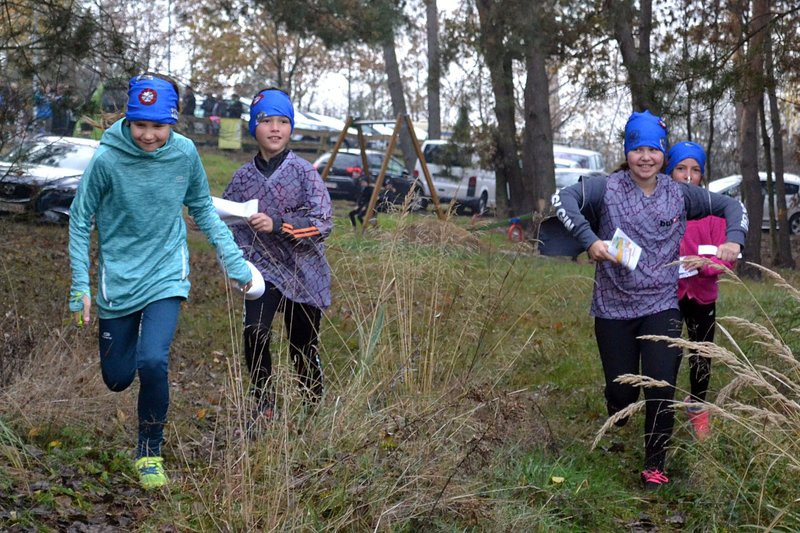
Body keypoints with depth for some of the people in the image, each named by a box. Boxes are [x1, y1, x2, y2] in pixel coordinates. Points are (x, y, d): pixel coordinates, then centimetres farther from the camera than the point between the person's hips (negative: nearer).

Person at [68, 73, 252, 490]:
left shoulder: (185, 154, -9)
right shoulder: (107, 159, -15)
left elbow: (202, 209, 7)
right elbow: (80, 220, -4)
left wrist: (233, 259, 1)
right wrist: (80, 287, -7)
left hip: (166, 276, 0)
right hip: (118, 280, 0)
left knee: (153, 363, -21)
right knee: (117, 378, 10)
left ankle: (150, 453, 2)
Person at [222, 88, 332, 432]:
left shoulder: (304, 173, -7)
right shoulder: (244, 177, 2)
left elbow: (322, 224, -16)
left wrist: (278, 225, -26)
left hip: (304, 273, -1)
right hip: (262, 268, 1)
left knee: (304, 351, 10)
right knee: (255, 332, -23)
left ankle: (315, 409, 34)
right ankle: (263, 406, -6)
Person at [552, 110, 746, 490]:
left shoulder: (680, 194, 4)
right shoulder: (607, 189, -5)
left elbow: (730, 206, 15)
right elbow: (562, 198, -20)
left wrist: (733, 239, -3)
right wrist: (589, 241, -29)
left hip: (662, 306, 1)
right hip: (613, 309, -1)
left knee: (661, 389, -8)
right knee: (622, 391, 5)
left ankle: (654, 466, 12)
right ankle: (617, 418, 44)